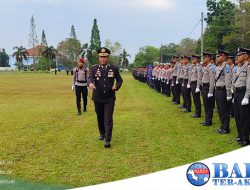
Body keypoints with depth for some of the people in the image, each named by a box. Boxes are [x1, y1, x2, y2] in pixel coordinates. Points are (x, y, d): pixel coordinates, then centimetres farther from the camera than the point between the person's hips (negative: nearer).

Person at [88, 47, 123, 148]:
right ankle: (102, 133, 39)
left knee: (108, 119, -7)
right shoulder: (94, 68, -1)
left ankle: (107, 140, -3)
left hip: (110, 98, -2)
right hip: (97, 98, 2)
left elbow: (119, 80, 8)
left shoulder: (114, 68, -1)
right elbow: (90, 78, -17)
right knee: (100, 117, 17)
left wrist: (116, 86, -13)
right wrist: (90, 83, -40)